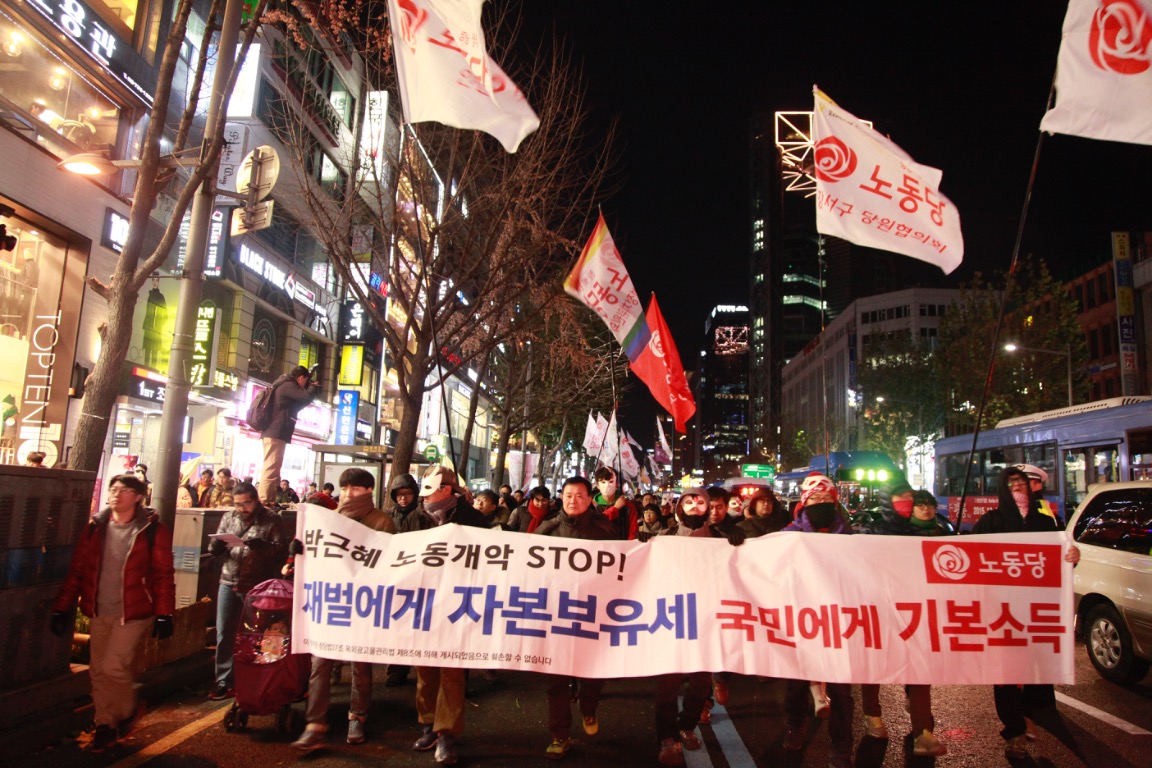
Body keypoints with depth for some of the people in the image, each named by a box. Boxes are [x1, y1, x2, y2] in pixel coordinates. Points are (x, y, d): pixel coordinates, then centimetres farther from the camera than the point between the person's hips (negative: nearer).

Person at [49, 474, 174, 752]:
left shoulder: (152, 530, -10)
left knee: (113, 667, -9)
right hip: (99, 613, 5)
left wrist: (164, 614, -12)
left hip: (132, 613, -5)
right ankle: (105, 725, 29)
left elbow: (164, 575, -9)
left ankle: (128, 711, 20)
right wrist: (63, 607, 3)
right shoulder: (95, 527, 2)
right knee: (98, 671, 11)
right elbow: (77, 569, 6)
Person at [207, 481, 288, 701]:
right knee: (224, 634, 7)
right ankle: (223, 681, 19)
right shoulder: (228, 518, 9)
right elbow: (214, 550, 9)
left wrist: (263, 545, -28)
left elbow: (282, 550, -10)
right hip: (229, 584, 4)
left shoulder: (272, 520, -4)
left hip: (257, 586, -4)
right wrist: (216, 545, -15)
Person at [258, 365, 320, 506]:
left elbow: (297, 405, 34)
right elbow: (307, 396, -19)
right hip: (276, 433, -11)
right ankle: (264, 502, -20)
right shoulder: (288, 385, -8)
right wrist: (314, 386, 2)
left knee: (271, 469, 13)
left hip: (273, 433, 11)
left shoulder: (284, 386, 24)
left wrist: (309, 388, 22)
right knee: (271, 469, -15)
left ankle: (268, 501, 15)